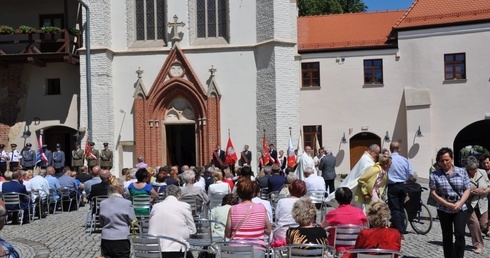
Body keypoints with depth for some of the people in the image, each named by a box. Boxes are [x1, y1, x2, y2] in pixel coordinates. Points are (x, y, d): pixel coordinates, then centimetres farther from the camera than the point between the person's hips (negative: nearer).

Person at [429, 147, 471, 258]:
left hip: (460, 209, 0)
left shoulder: (462, 172, 3)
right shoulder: (434, 175, -2)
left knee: (460, 234, -12)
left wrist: (460, 203, -14)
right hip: (444, 210, 0)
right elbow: (433, 193, -6)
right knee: (447, 237, 8)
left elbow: (467, 190, 2)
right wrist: (448, 204, -15)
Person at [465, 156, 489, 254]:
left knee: (483, 225, 8)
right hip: (469, 204, -4)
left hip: (482, 204, 4)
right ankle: (478, 245, 5)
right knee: (474, 223, -12)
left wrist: (483, 191, -12)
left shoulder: (483, 173, 2)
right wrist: (472, 192, -22)